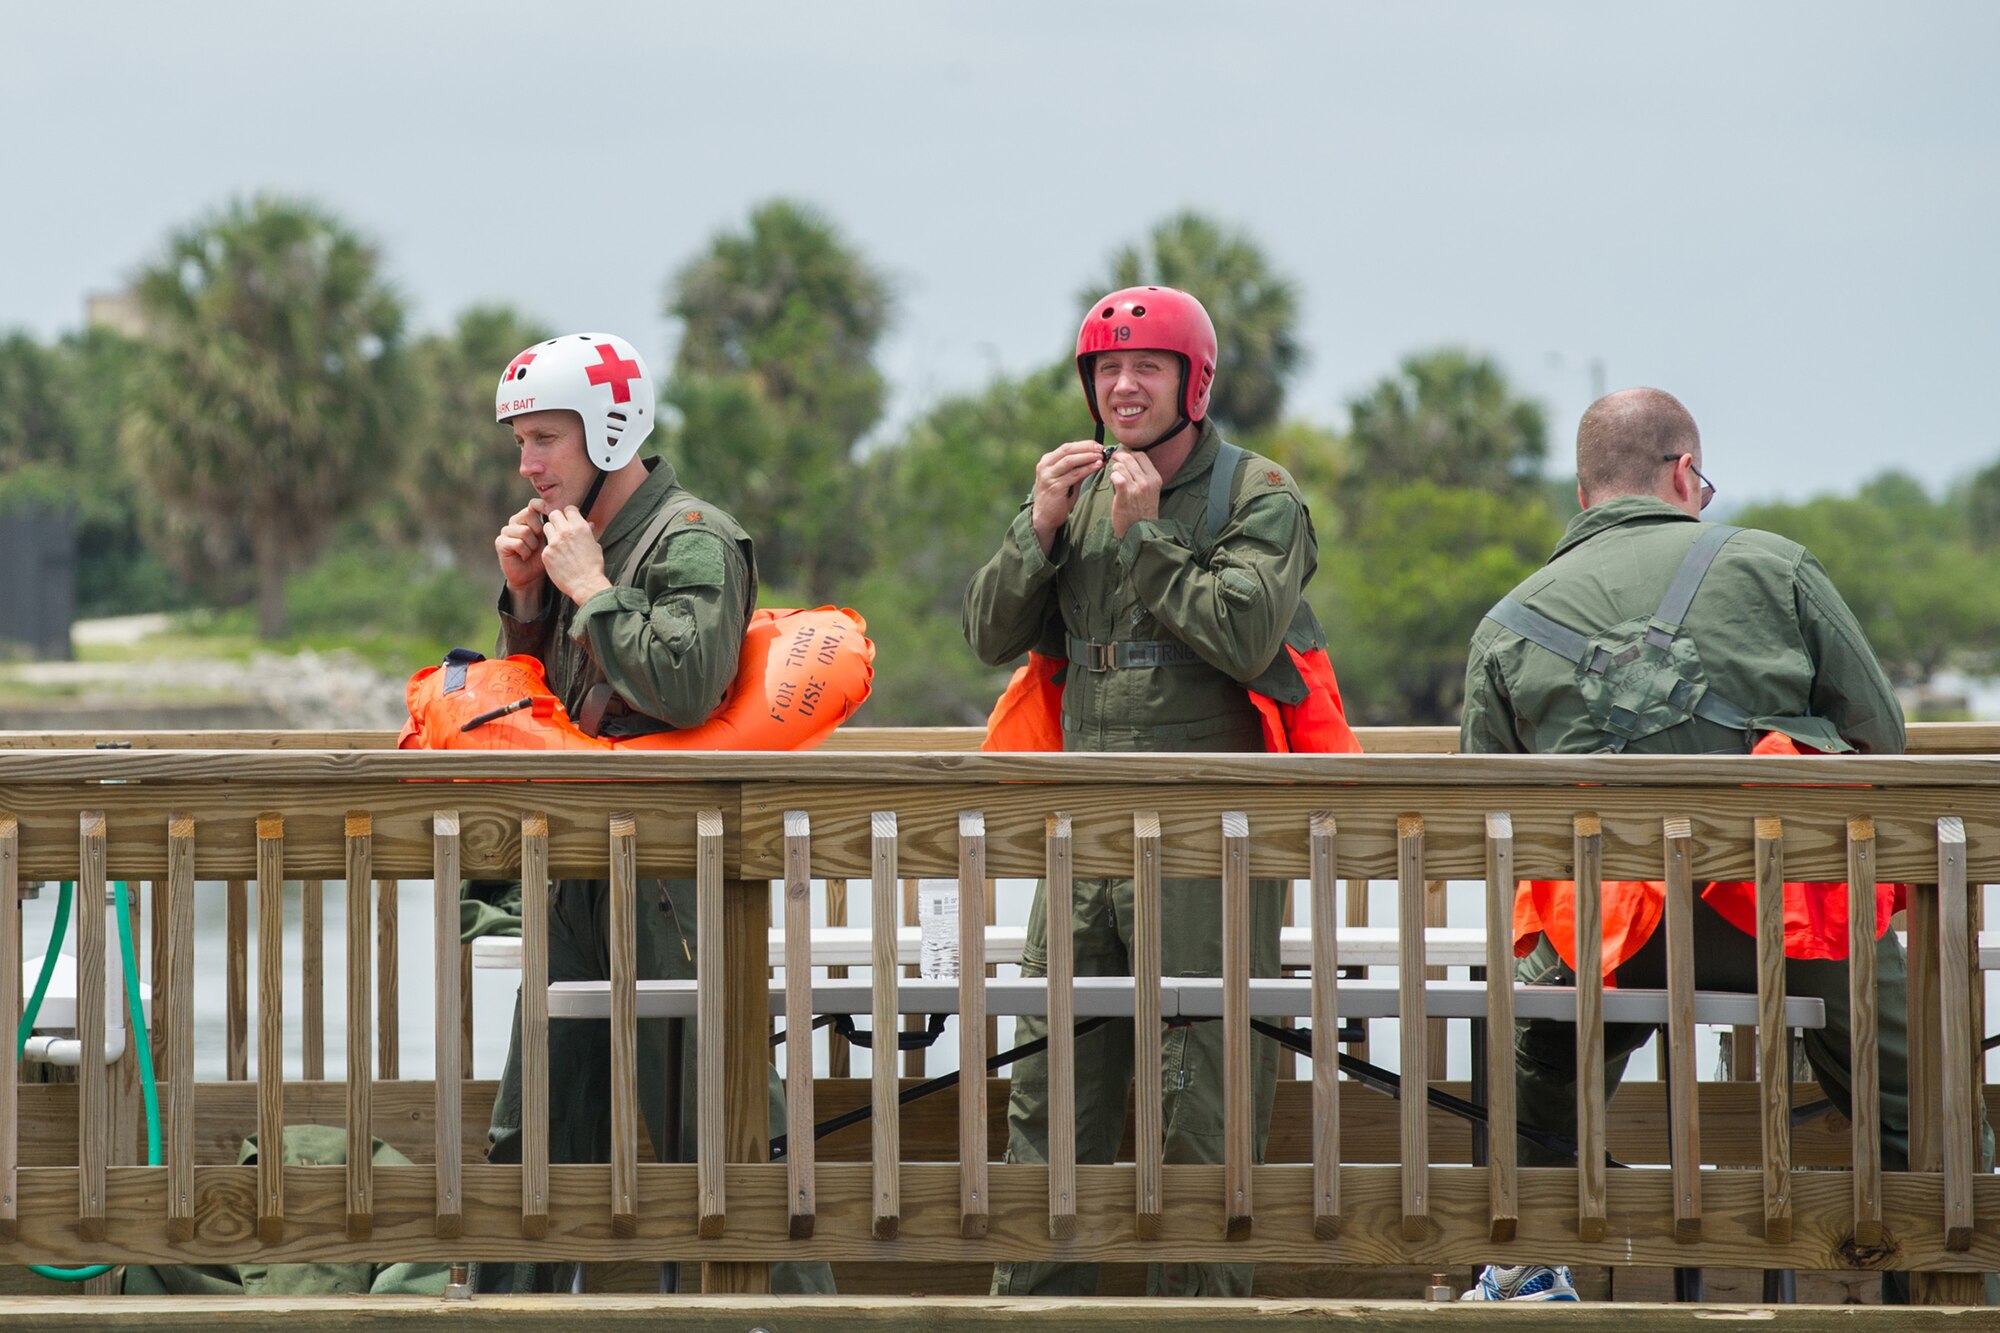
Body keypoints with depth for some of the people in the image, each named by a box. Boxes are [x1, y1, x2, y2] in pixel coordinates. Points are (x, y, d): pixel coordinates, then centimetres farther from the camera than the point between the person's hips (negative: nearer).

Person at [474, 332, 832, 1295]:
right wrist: (526, 598, 7)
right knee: (532, 1135, 10)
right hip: (578, 876, 8)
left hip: (670, 877, -8)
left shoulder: (693, 540, -9)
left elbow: (684, 683, -24)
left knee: (714, 1121, -6)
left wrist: (591, 589, -14)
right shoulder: (570, 540, 16)